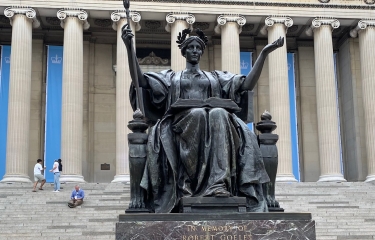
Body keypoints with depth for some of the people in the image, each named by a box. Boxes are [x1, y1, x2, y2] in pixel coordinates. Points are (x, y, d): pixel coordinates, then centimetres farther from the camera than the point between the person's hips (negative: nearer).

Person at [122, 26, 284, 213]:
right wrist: (130, 48, 3)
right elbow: (140, 81, 13)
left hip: (215, 119, 1)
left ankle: (220, 182, -49)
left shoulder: (216, 77, 31)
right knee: (197, 114, -38)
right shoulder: (171, 77, 29)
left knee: (219, 114, -37)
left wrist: (264, 53, 11)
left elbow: (247, 84, 17)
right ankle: (189, 182, -44)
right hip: (182, 123, -1)